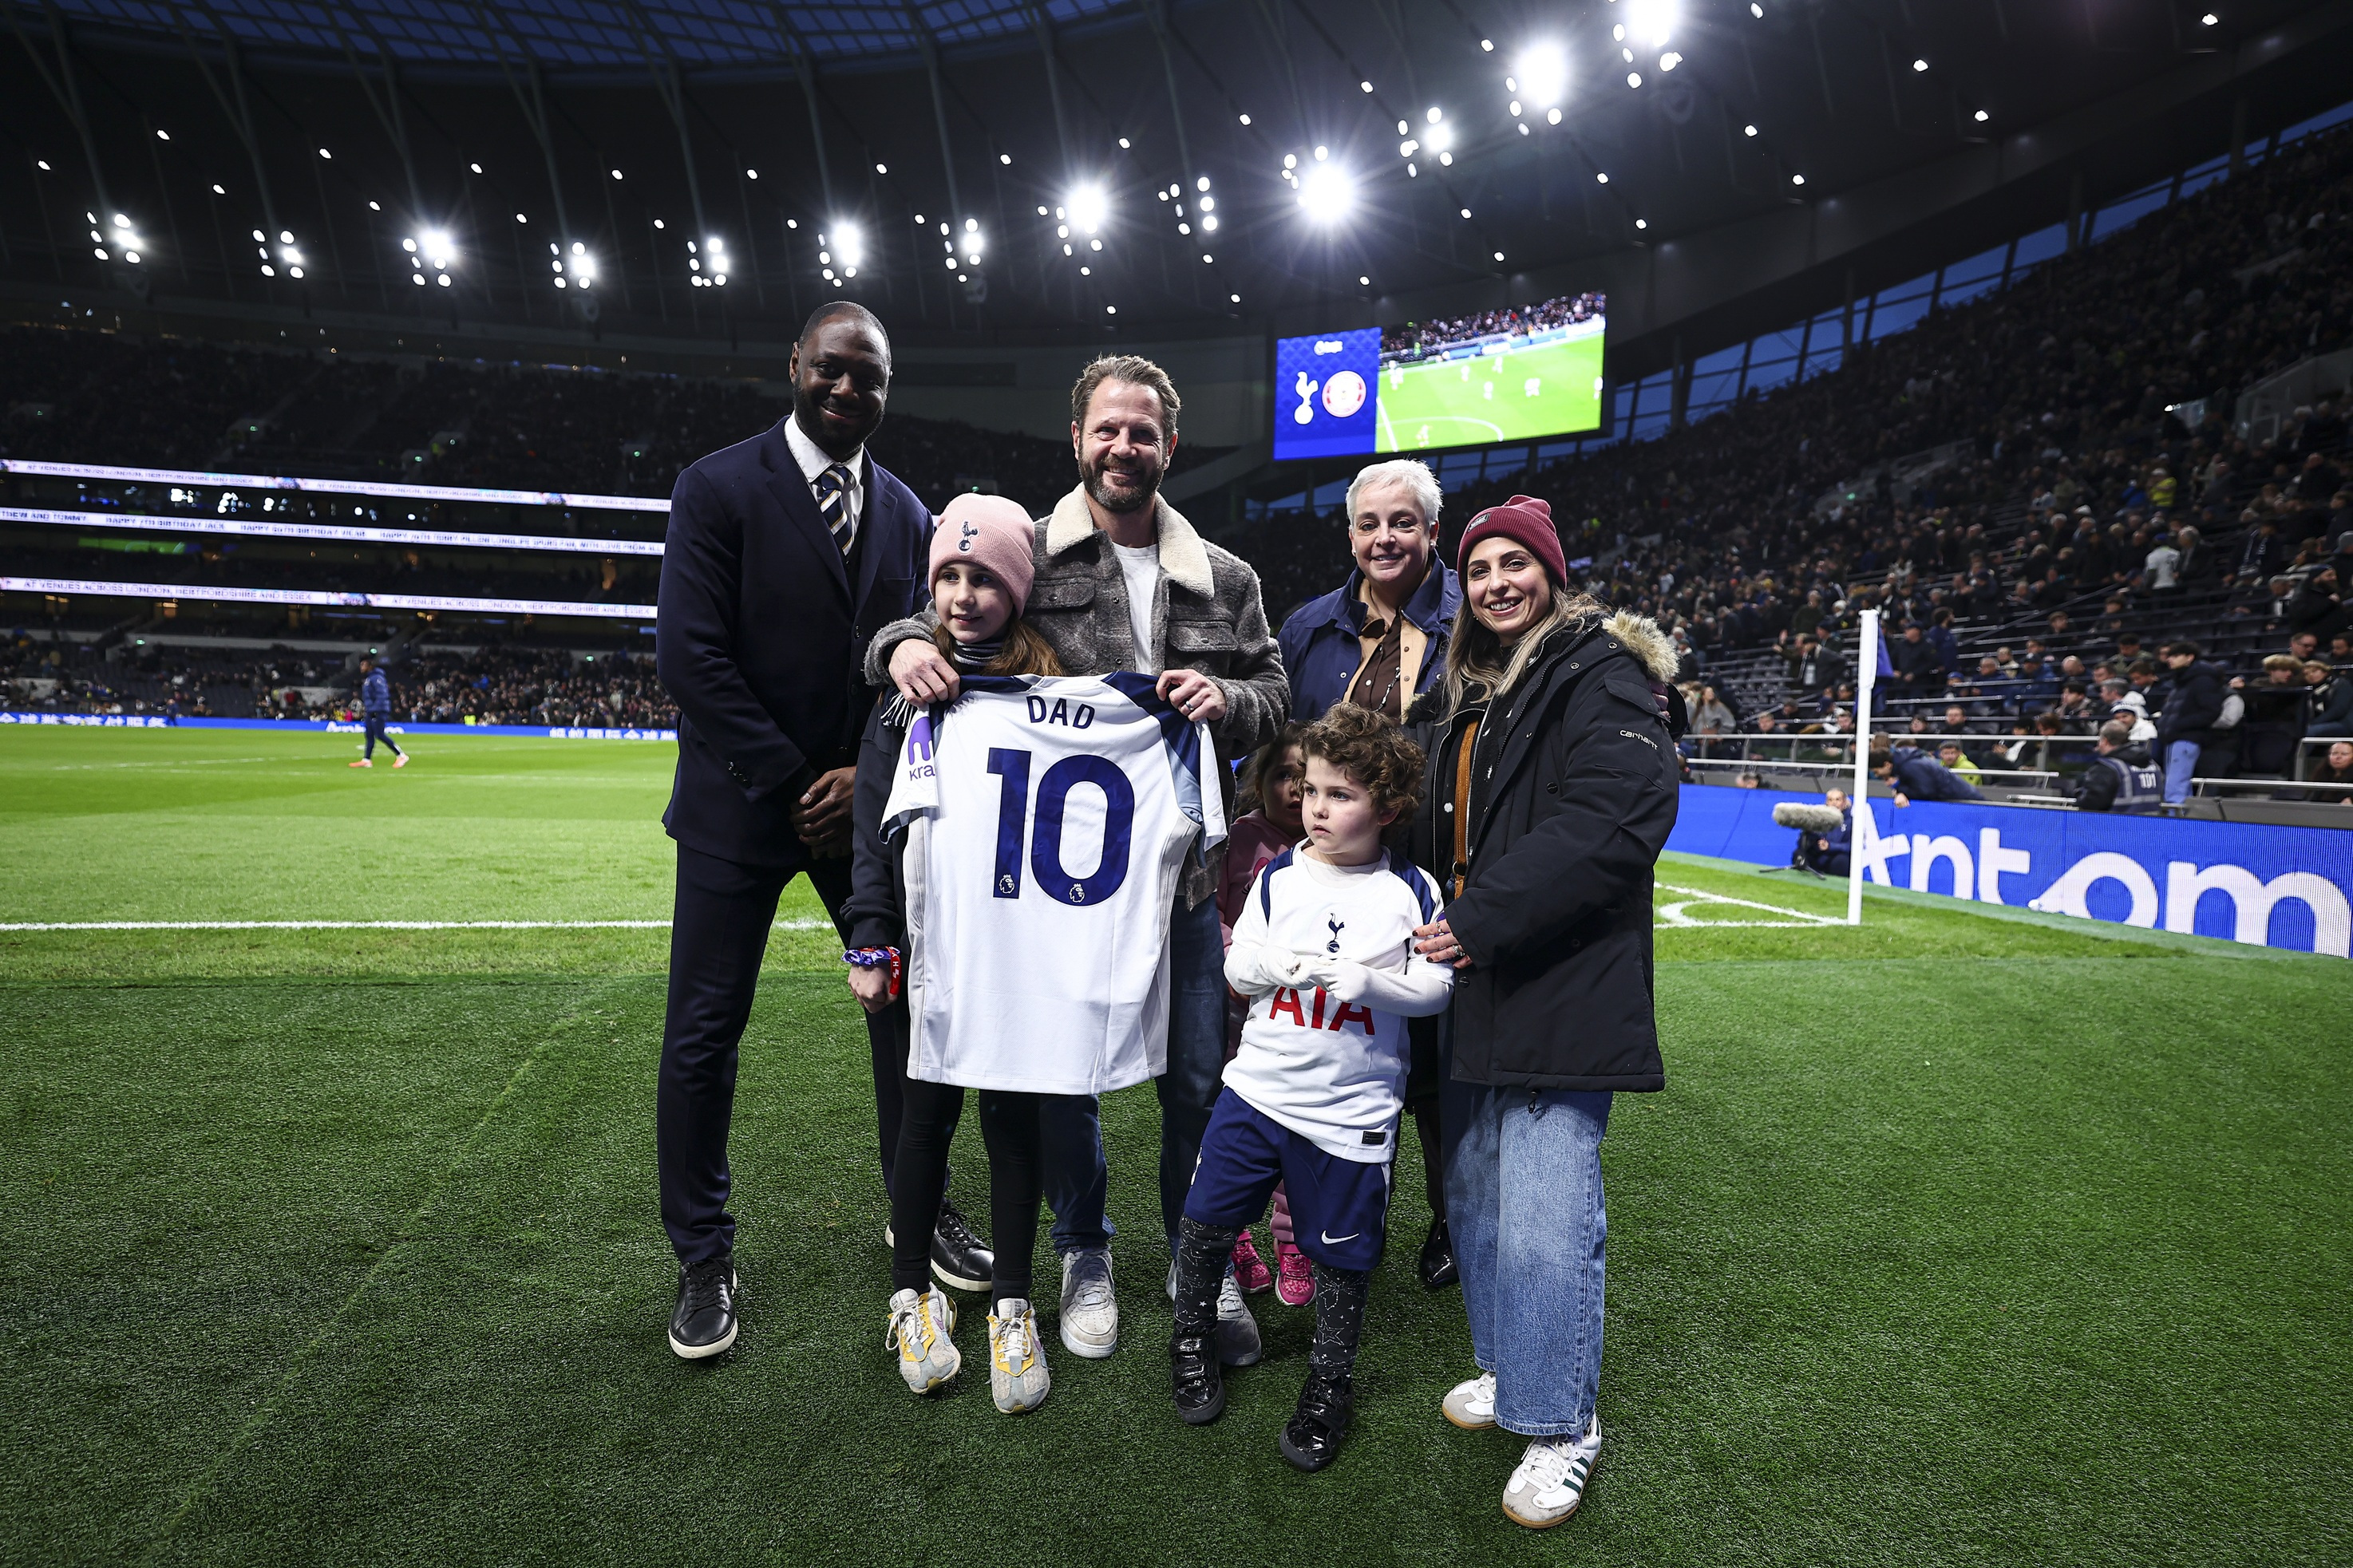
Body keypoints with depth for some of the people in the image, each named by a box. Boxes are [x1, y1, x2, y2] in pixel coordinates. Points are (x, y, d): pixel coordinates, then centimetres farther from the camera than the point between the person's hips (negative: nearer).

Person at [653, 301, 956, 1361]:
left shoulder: (907, 514, 8)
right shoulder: (719, 487, -6)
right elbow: (691, 656, -13)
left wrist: (870, 775, -7)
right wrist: (794, 782, -14)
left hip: (868, 798, 4)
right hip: (742, 806, -4)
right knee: (703, 1034, 2)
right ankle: (704, 1260, 22)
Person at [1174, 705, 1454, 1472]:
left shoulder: (1411, 891, -5)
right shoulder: (1279, 876, 1)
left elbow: (1436, 987, -7)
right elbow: (1237, 967, 3)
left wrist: (1361, 980, -21)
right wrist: (1272, 964, -18)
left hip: (1351, 1111, -2)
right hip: (1258, 1086, 2)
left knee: (1342, 1252, 10)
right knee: (1206, 1219, 7)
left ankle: (1330, 1384, 32)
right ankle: (1192, 1338, 34)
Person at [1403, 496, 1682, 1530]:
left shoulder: (1603, 674, -7)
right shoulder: (1462, 695, 19)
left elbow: (1615, 820, -21)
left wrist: (1483, 921, -22)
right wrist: (1434, 919, 10)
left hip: (1562, 987, -8)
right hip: (1473, 980, 8)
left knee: (1545, 1215, -7)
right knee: (1472, 1191, 15)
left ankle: (1560, 1425, 11)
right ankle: (1509, 1367, 34)